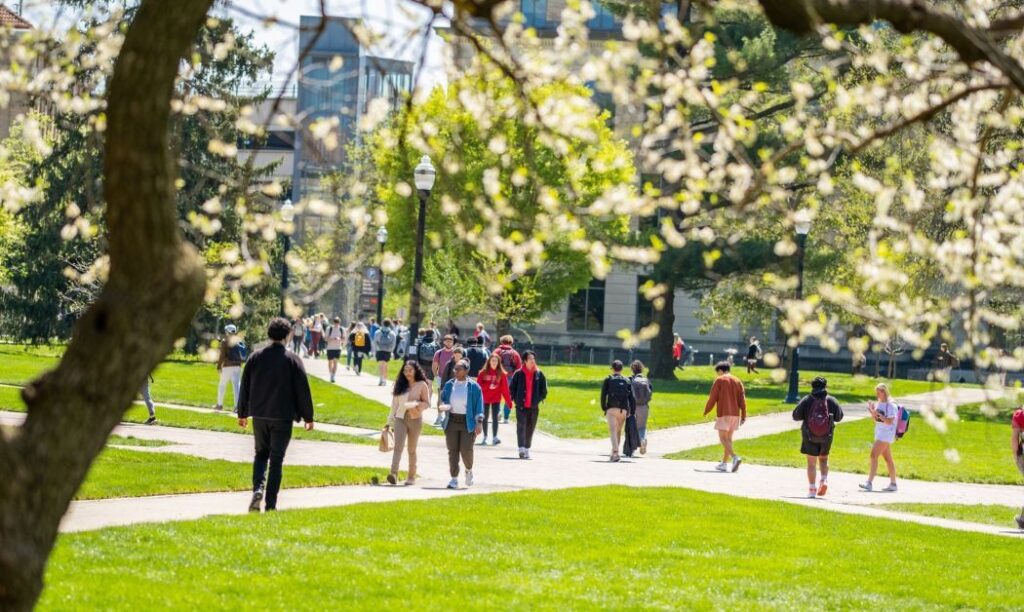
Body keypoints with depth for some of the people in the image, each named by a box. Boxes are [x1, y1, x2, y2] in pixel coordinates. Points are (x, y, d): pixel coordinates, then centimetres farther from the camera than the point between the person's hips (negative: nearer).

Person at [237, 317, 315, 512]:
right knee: (276, 459, 4)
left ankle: (258, 489, -6)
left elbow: (245, 386, 7)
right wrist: (308, 417, 4)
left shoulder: (255, 357, 1)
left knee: (261, 453, 18)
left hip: (259, 415, 3)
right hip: (282, 416, -3)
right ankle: (270, 504, 2)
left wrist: (242, 413, 17)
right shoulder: (292, 360, -8)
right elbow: (302, 390, -6)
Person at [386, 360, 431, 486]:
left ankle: (412, 476, 17)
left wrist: (417, 405, -20)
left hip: (415, 419, -2)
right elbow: (394, 404, 14)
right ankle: (393, 473, -27)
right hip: (400, 418, 2)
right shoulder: (400, 385, 11)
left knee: (411, 450, 7)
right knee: (398, 446, -14)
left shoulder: (422, 385, 0)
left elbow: (427, 403, 0)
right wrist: (390, 422, 14)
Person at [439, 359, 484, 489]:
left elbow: (479, 406, -1)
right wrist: (443, 405, -5)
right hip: (452, 421, 3)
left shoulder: (473, 387, -1)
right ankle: (454, 479, 3)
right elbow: (442, 399, 19)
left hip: (468, 422, -3)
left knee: (466, 449, -7)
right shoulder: (449, 385, 9)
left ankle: (469, 470, 24)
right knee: (452, 450, -1)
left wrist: (479, 422, -8)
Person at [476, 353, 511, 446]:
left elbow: (505, 388, -4)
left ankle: (494, 437, 0)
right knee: (485, 418, 10)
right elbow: (478, 385, -6)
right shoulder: (483, 372, -2)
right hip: (485, 399, 1)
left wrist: (509, 401, -7)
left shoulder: (502, 374, -3)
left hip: (496, 399, -1)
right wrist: (488, 386, -21)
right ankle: (484, 437, 22)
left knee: (495, 417, -4)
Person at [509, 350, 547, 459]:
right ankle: (522, 449, -21)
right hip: (521, 406, -3)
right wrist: (516, 399, -2)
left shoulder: (539, 374, 5)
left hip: (534, 407, 3)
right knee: (521, 426, -13)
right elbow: (511, 388, 3)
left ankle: (527, 449, 20)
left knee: (530, 429, 9)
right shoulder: (518, 374, -2)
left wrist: (539, 399, 4)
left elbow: (544, 389, 12)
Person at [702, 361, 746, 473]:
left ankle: (735, 457, -29)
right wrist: (743, 416, 8)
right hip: (735, 413, 6)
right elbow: (742, 400, 7)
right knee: (729, 438, 12)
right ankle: (724, 463, 13)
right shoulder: (737, 381, 11)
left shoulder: (719, 381, -4)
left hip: (723, 414, -6)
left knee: (723, 438, -8)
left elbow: (712, 398, -5)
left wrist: (706, 411, 7)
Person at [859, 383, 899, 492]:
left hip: (886, 435, -9)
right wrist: (872, 412, 0)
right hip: (880, 434, 9)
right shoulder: (879, 403, 11)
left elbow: (889, 421, -20)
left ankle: (869, 483, -19)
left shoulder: (891, 405, -14)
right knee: (888, 459, 12)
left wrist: (878, 414, -24)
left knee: (874, 455, -15)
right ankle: (893, 483, 18)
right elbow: (875, 419, 18)